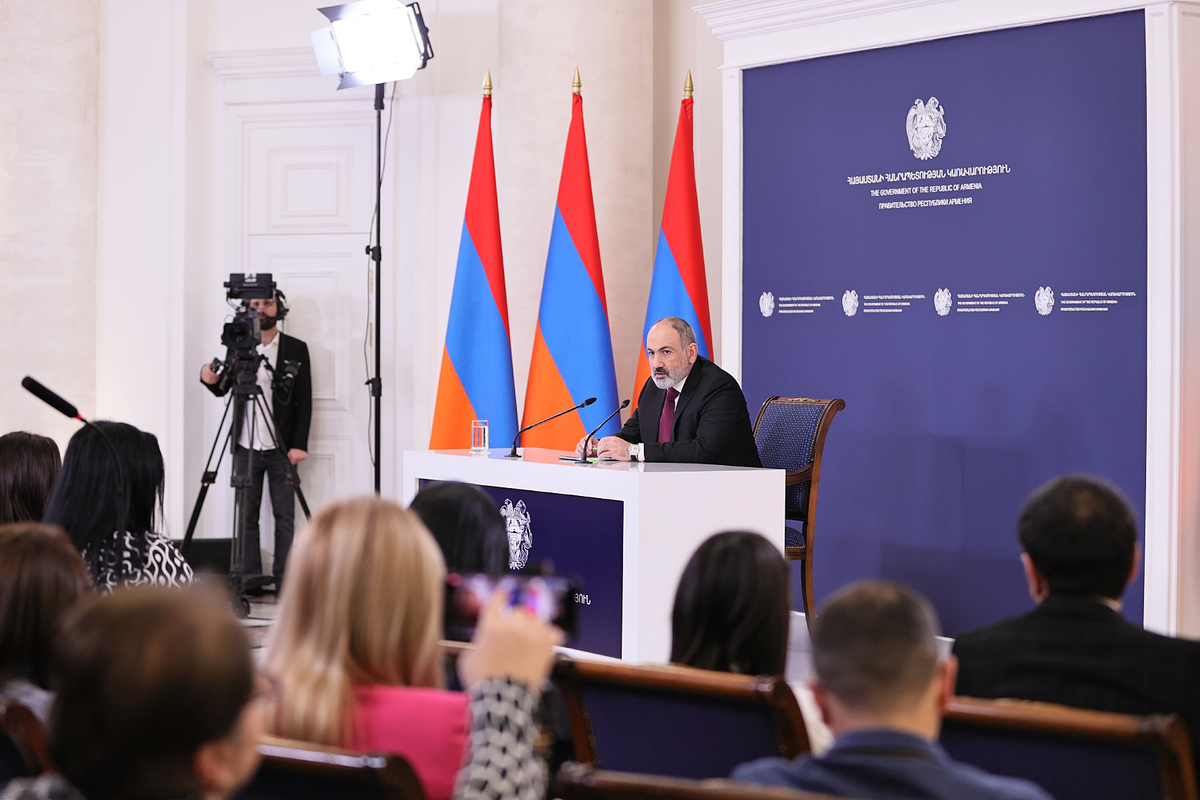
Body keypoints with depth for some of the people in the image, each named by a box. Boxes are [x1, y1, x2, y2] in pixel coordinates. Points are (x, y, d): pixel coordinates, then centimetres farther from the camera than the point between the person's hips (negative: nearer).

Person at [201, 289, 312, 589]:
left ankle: (283, 579, 2)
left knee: (284, 516, -2)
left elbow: (304, 400, 1)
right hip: (246, 447, 2)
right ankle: (250, 578, 10)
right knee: (246, 514, 4)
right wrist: (212, 379, -13)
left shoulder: (296, 349, 3)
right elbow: (222, 389, 11)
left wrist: (299, 444, -7)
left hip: (281, 448, -2)